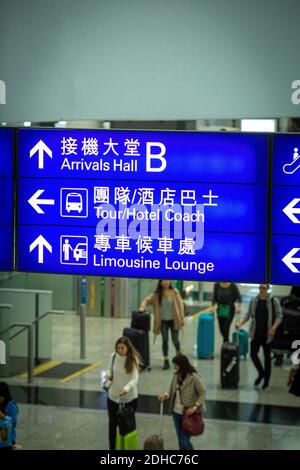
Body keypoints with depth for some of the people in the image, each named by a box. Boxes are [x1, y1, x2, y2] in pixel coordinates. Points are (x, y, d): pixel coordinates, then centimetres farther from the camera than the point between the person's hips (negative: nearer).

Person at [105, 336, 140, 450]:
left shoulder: (133, 359, -18)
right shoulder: (114, 356, -7)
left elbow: (135, 379, -27)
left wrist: (127, 387, -47)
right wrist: (108, 374, -14)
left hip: (129, 398, -3)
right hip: (113, 396, 3)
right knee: (112, 423, 12)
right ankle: (112, 448, 27)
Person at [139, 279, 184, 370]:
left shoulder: (174, 292, -6)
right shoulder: (156, 294, -3)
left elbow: (180, 305, -4)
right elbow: (147, 300, -5)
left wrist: (182, 318, -7)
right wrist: (142, 307, -25)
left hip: (174, 320, -1)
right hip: (163, 321, 1)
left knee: (175, 340, 6)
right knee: (165, 340, 2)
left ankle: (179, 355, 35)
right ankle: (166, 361, 9)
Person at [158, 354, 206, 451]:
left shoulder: (194, 378, -18)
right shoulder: (176, 376, 0)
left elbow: (202, 393, -12)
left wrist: (195, 407, -22)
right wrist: (166, 395, -9)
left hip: (188, 414, -6)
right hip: (176, 412, 6)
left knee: (184, 441, -6)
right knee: (180, 439, 16)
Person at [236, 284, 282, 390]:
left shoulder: (274, 301, -5)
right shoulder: (254, 301, 5)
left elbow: (279, 316, -5)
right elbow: (248, 315, 11)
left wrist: (273, 328, -18)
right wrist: (240, 323, -4)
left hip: (267, 334, -3)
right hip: (256, 333, 3)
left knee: (267, 357, 5)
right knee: (253, 353, -3)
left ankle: (266, 381, 15)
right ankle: (261, 373, 21)